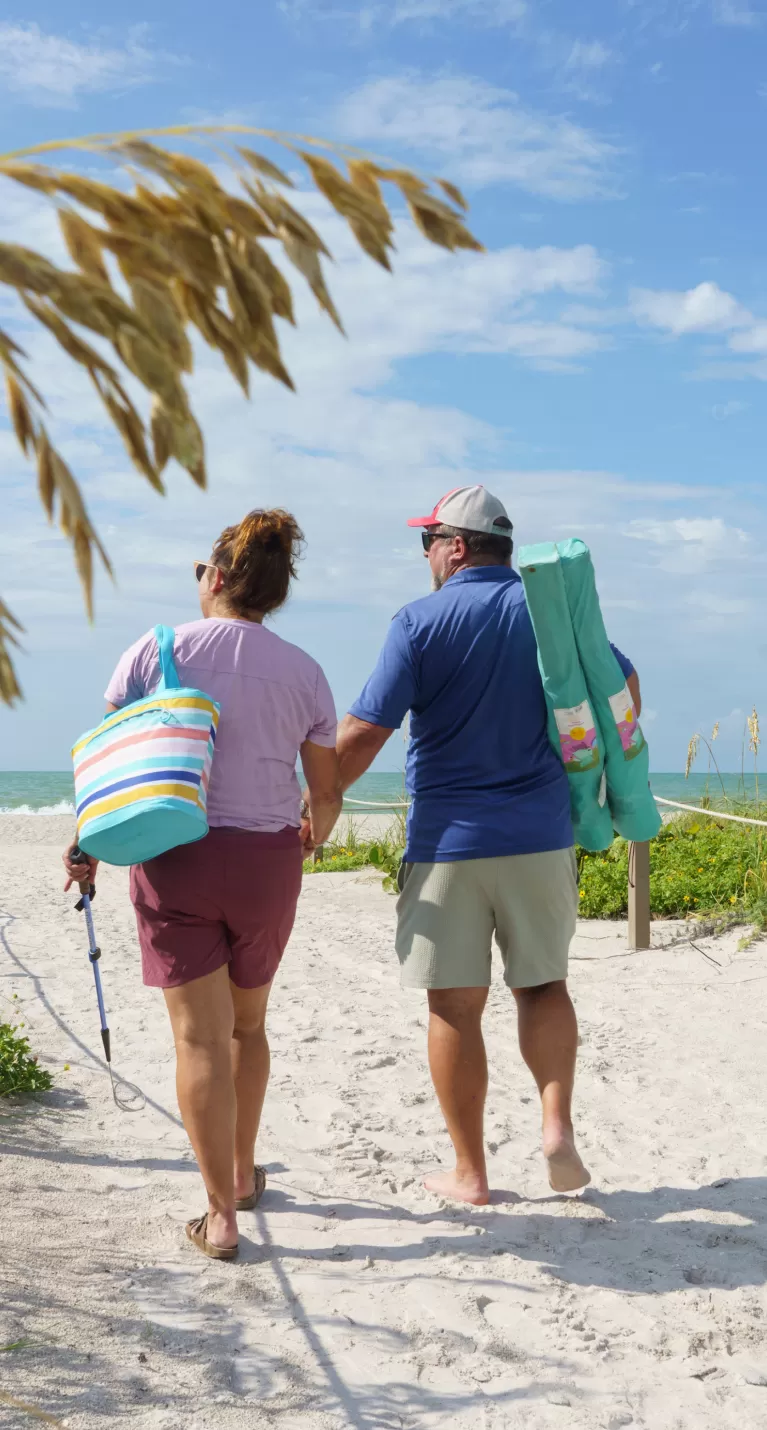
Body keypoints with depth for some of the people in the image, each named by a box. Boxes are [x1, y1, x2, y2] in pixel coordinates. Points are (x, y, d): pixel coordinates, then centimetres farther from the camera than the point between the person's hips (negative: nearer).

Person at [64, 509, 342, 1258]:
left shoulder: (154, 651, -4)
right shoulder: (302, 671, 0)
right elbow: (327, 792, 5)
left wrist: (87, 844, 11)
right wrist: (312, 833, 26)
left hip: (174, 857, -2)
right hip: (266, 859, 2)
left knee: (200, 1035, 0)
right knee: (247, 1022, 21)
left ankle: (220, 1215, -1)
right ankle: (242, 1174, 36)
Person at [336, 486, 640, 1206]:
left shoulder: (422, 620, -7)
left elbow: (362, 734, -12)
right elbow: (625, 690, 11)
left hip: (448, 841, -3)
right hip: (540, 836, 3)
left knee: (455, 1006, 5)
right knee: (543, 983, 17)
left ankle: (469, 1173, 12)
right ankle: (558, 1126, -1)